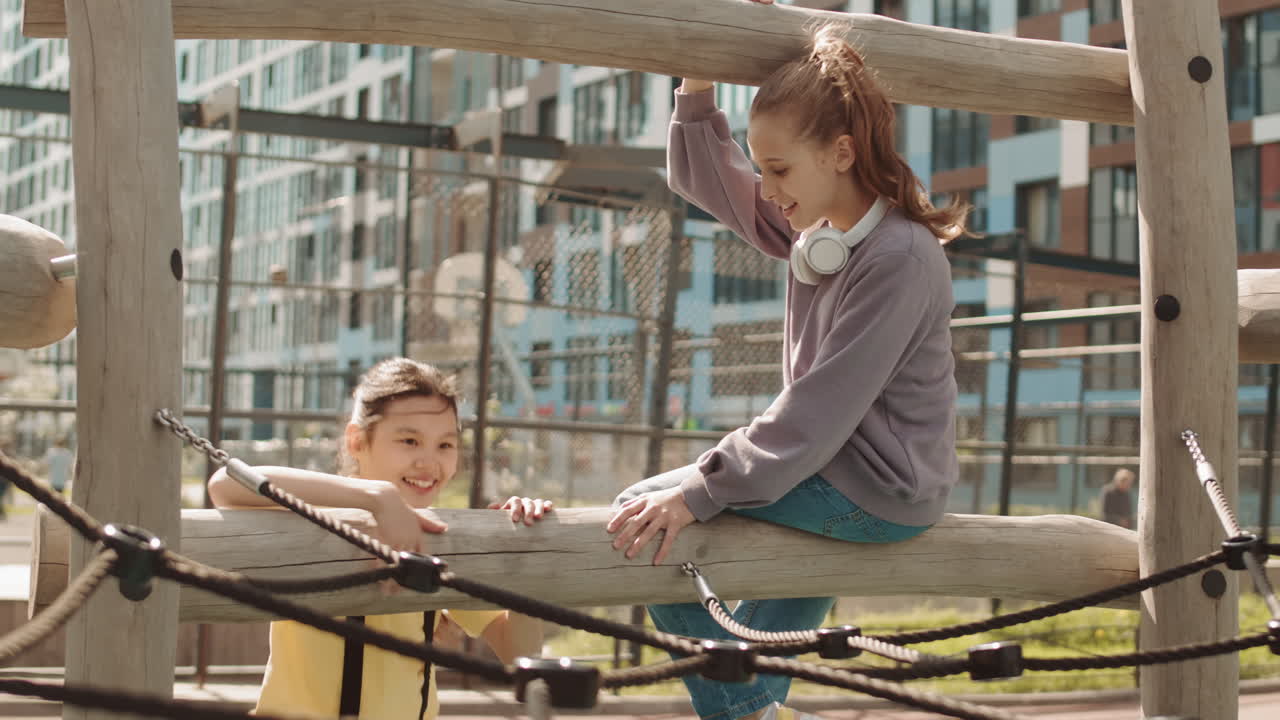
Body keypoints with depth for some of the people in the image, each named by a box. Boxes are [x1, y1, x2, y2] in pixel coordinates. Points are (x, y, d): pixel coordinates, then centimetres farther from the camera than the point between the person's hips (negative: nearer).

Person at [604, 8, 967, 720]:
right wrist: (697, 89, 0)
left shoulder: (901, 258, -22)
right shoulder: (815, 226, 5)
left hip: (878, 491, -10)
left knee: (642, 511, -10)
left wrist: (700, 491, -28)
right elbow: (706, 179, 18)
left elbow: (819, 409, -26)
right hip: (840, 469, 10)